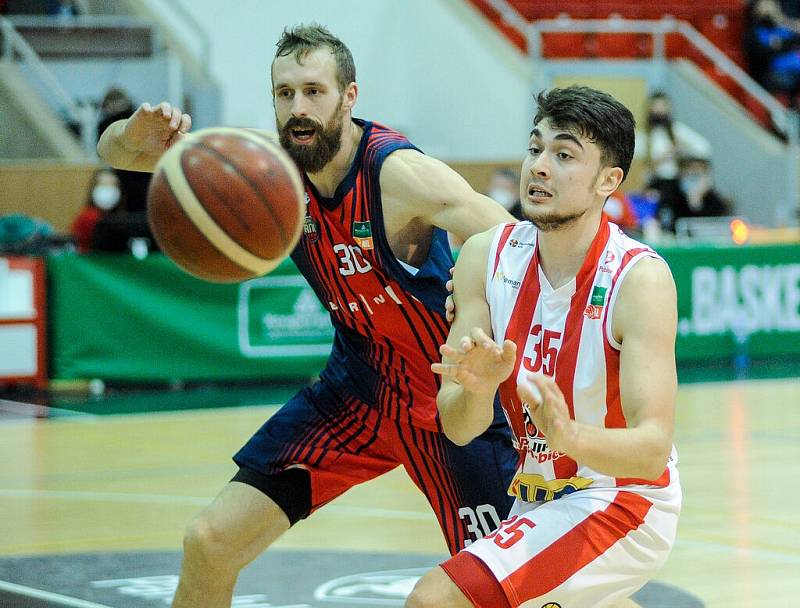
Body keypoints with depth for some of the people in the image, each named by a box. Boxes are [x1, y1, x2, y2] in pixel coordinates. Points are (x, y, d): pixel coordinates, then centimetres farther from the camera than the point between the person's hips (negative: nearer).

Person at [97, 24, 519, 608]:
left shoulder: (399, 172, -25)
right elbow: (116, 151, -7)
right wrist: (139, 133, -33)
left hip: (453, 393, -5)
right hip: (358, 386, 5)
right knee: (210, 542, 0)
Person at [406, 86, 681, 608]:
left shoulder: (639, 279, -21)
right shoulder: (486, 256, -6)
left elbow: (653, 450, -28)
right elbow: (458, 428, -7)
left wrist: (569, 435, -47)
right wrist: (478, 386, -30)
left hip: (622, 504, -7)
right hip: (536, 500, 7)